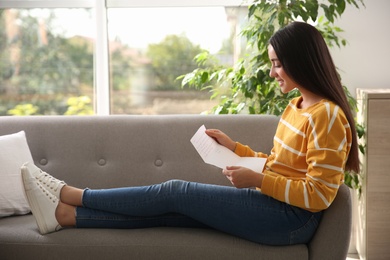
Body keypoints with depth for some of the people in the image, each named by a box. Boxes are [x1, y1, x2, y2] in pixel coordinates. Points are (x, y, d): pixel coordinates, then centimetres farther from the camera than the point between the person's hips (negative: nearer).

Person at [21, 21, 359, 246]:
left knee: (175, 191, -11)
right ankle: (64, 214, -3)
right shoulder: (297, 106, 13)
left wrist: (256, 180, -22)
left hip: (291, 220, -8)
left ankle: (71, 194, 0)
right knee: (168, 208, -4)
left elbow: (318, 195, -20)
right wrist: (233, 146, 10)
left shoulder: (327, 115, -16)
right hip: (270, 204, 8)